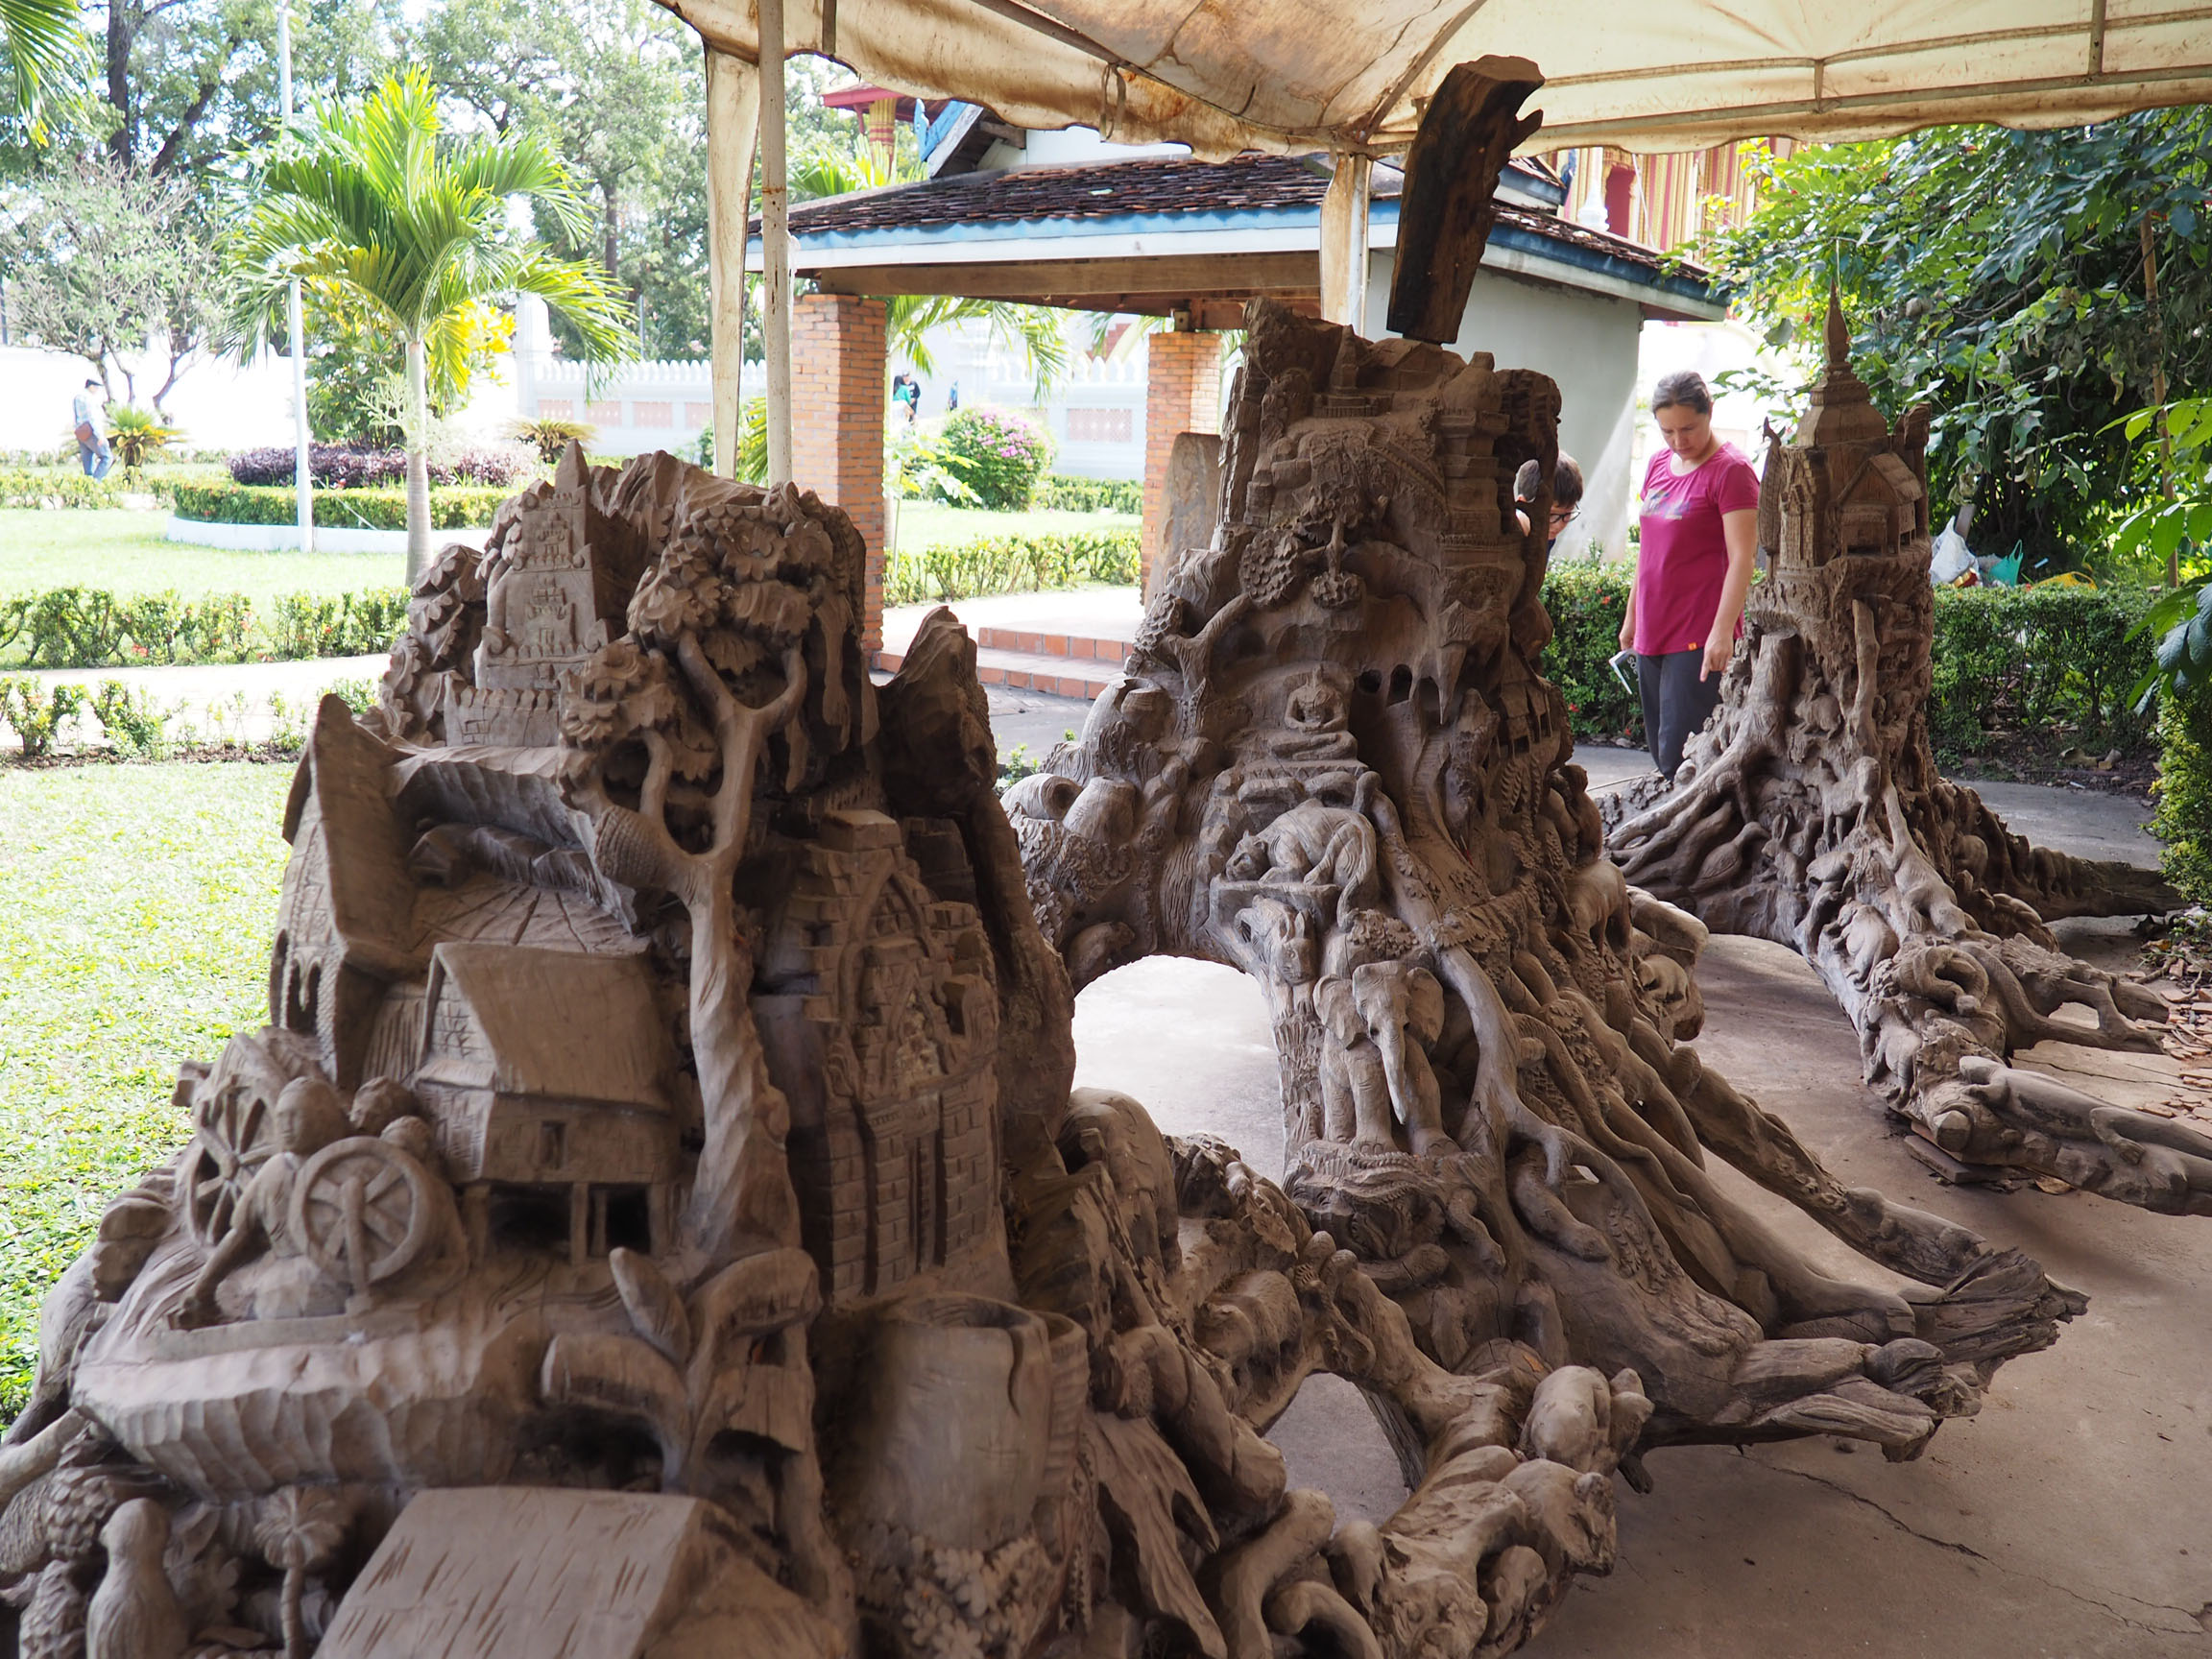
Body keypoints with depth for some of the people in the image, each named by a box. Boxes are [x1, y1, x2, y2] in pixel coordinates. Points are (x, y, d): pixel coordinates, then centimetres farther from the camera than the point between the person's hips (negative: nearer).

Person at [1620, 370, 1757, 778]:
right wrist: (1631, 616, 21)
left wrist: (1722, 631, -22)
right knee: (1661, 754, 10)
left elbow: (1742, 557, -14)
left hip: (1699, 636, -8)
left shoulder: (1730, 471, -9)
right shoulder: (1659, 465, 14)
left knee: (1679, 754, -13)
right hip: (1652, 633, 8)